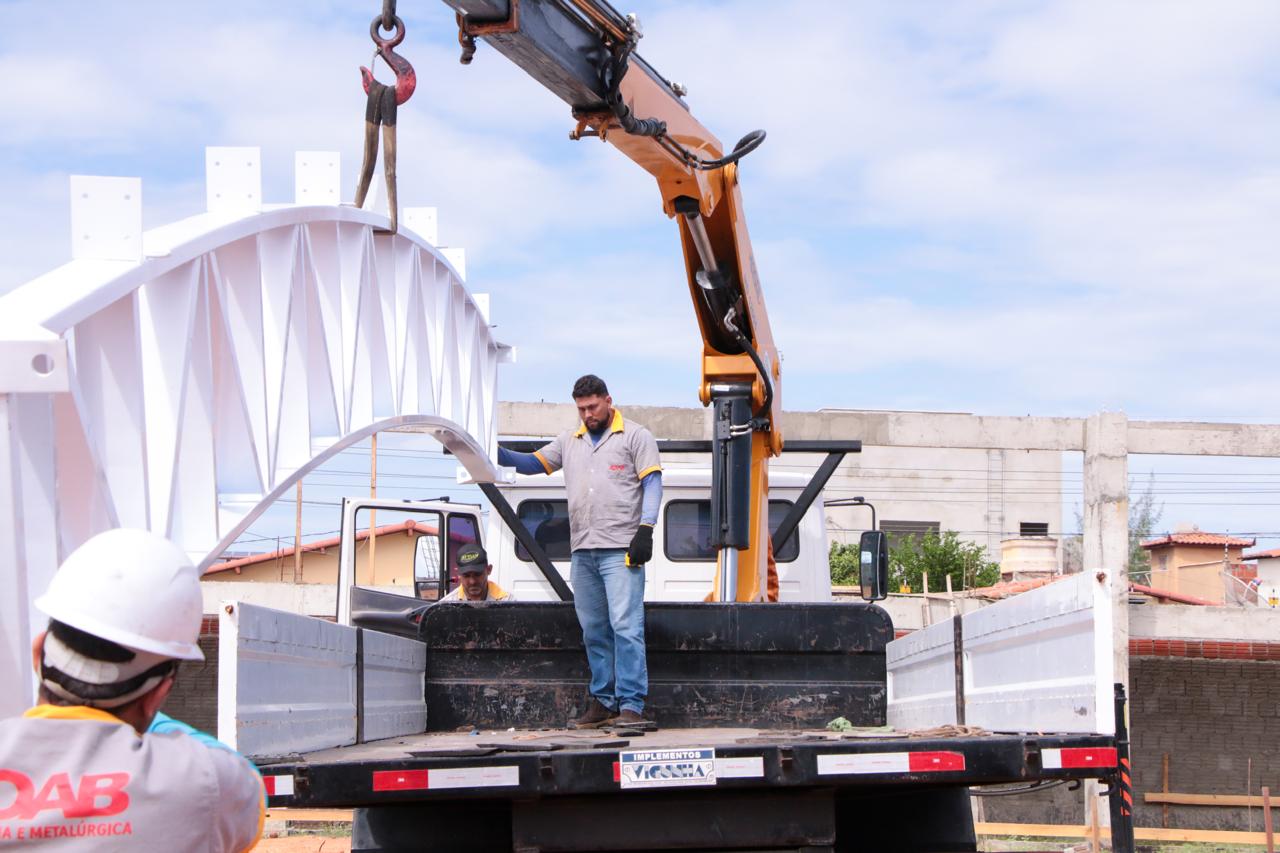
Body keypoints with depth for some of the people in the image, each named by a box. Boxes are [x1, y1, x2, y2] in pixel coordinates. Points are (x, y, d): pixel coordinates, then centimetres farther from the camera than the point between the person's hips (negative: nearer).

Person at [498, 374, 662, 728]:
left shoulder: (635, 436, 4)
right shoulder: (570, 441, 20)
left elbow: (652, 483, -2)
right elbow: (533, 463, 21)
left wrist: (645, 529, -13)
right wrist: (498, 453, 3)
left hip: (621, 550, -6)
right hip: (582, 551, 6)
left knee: (626, 626, -12)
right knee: (593, 632, 8)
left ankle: (631, 705, -13)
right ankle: (602, 702, 14)